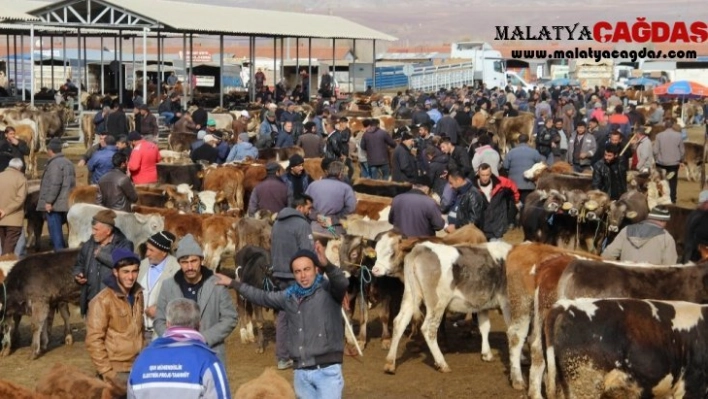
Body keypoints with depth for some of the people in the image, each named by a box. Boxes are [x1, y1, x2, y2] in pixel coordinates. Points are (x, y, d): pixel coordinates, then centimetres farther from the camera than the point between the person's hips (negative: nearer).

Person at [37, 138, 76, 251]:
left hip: (54, 204, -9)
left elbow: (55, 184, -22)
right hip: (65, 203, 9)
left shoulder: (55, 163, -14)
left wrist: (48, 201, -19)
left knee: (55, 231, -6)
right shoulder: (68, 162, 16)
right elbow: (72, 183, 21)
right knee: (57, 230, 17)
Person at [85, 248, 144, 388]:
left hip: (137, 367, 6)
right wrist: (107, 373, -15)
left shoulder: (138, 294, 7)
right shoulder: (102, 301, -13)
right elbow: (94, 341, -14)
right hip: (117, 371, -6)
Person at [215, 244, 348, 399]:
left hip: (327, 370, -6)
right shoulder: (289, 296, 12)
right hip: (301, 372, 6)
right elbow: (263, 297, 27)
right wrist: (233, 284, 31)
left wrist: (327, 265, -47)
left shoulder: (328, 290, -5)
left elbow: (342, 283, -27)